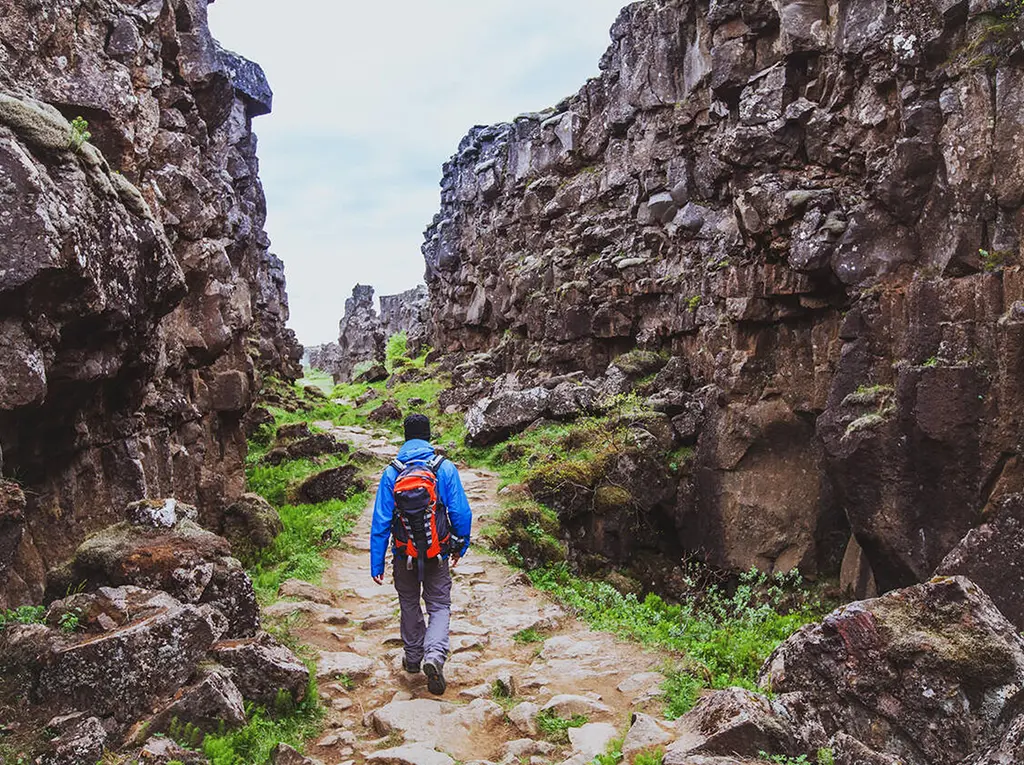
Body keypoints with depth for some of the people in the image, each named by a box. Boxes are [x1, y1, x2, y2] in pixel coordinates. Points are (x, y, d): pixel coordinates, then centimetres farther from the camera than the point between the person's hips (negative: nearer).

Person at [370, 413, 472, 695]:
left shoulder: (391, 472, -8)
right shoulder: (446, 468, -10)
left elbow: (380, 521, -8)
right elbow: (462, 512, -7)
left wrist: (377, 564, -2)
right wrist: (461, 547, 9)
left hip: (404, 555, 1)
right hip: (438, 554, -1)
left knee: (409, 605, 21)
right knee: (439, 607, 9)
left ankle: (413, 658, 34)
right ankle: (434, 655, -13)